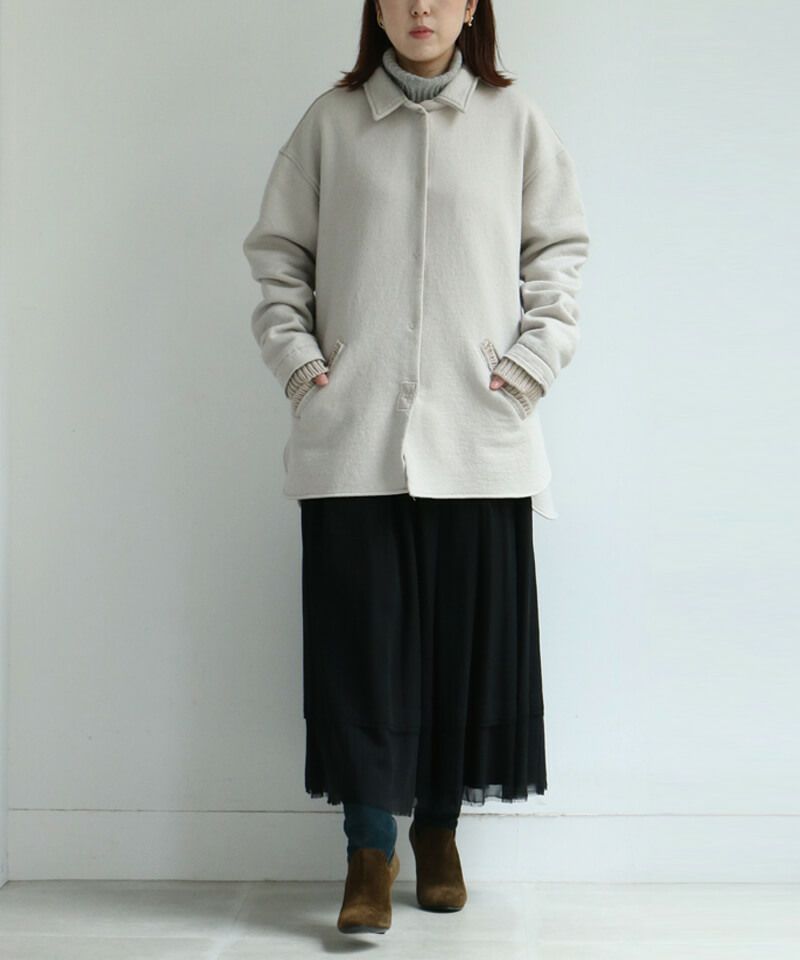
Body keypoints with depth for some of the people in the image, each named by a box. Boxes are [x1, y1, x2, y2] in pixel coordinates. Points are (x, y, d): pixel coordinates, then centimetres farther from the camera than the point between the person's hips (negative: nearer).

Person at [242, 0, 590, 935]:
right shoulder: (330, 120, 10)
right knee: (361, 636, -2)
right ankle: (369, 852, 6)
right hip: (352, 432, 0)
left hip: (480, 436, 1)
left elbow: (559, 249, 11)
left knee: (469, 633, 4)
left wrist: (536, 354, -1)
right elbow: (277, 251, 12)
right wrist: (294, 356, 0)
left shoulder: (516, 120, 10)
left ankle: (439, 828, 22)